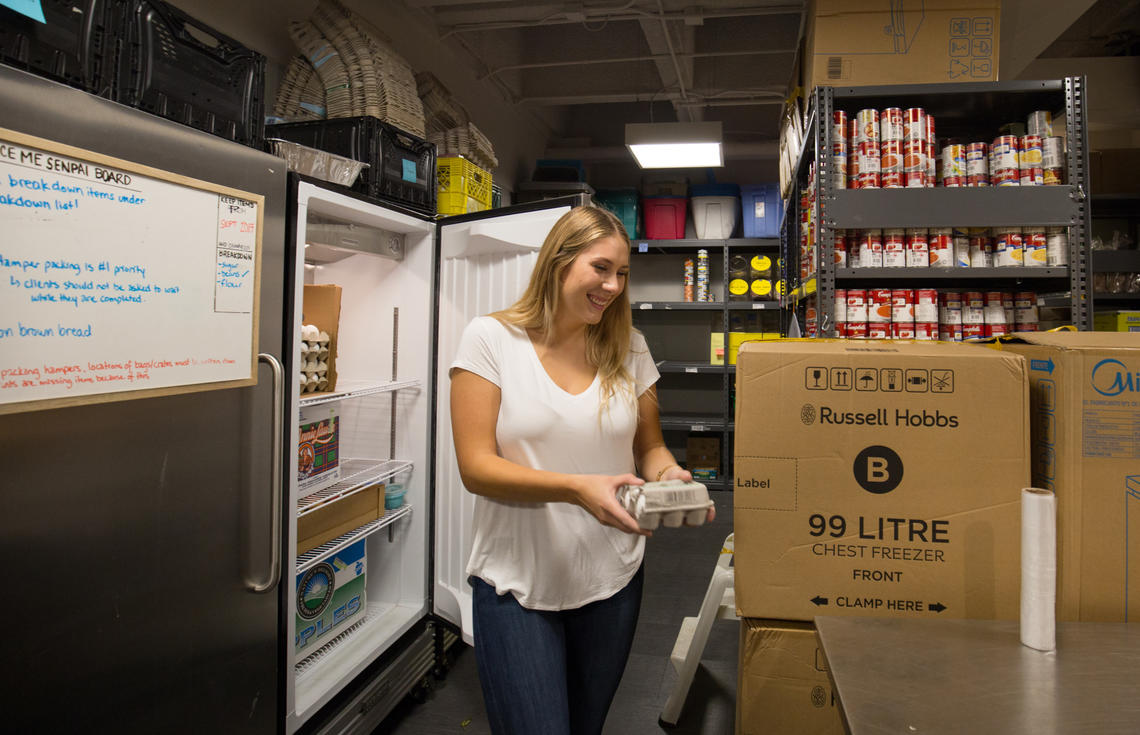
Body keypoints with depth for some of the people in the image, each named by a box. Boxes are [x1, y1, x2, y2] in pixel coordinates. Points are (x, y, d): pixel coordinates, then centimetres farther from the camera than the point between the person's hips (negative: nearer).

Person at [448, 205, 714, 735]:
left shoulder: (629, 348, 2)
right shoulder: (491, 339, -9)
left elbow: (649, 446, 10)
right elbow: (476, 467, -14)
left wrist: (669, 474, -14)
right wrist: (576, 487, -28)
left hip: (612, 580, 4)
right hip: (517, 585, -4)